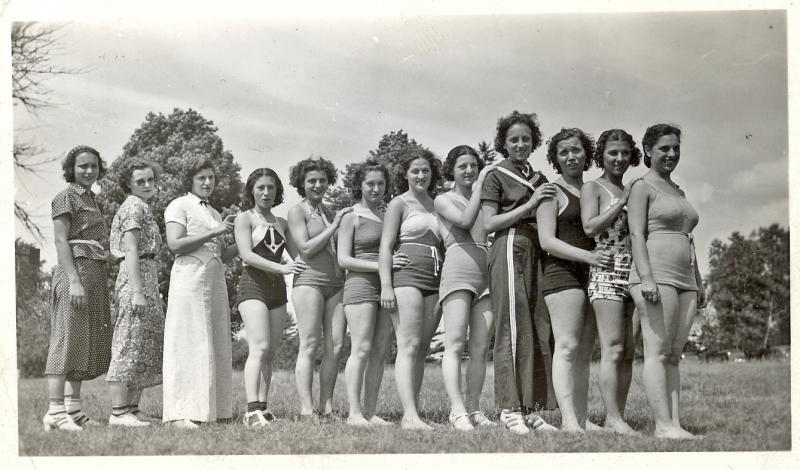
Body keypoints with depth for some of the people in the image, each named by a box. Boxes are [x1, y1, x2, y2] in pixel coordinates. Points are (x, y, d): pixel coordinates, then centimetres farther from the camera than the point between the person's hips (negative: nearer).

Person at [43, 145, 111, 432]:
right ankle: (55, 410, -13)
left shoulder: (90, 200, 22)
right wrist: (74, 280, -20)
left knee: (87, 341, 7)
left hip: (96, 276, 9)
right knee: (68, 337, -12)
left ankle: (73, 408, 9)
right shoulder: (66, 197, -3)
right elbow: (61, 241, -11)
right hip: (75, 271, -9)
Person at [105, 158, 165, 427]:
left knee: (147, 347, 10)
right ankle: (118, 412, -10)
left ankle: (132, 409, 13)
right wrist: (137, 292, -22)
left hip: (148, 281, 10)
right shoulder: (134, 206, -8)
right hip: (136, 278, -10)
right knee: (130, 344, -10)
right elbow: (130, 250, -16)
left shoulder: (143, 208, 22)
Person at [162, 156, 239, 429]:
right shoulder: (179, 206, 2)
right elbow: (175, 244, -13)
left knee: (216, 345, 3)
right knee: (188, 344, -10)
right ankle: (181, 413, -11)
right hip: (189, 277, -7)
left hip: (216, 280, 7)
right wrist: (214, 232, -12)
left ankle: (212, 410, 5)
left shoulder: (214, 213, 24)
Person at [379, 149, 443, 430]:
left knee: (422, 349, 4)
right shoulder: (399, 204, 3)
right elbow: (385, 246, -3)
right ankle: (410, 415, -23)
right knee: (409, 346, -15)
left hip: (434, 281, 6)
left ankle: (411, 413, 6)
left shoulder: (436, 205, 21)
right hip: (407, 277, -6)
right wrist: (386, 286, -14)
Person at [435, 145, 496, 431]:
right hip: (458, 270, -5)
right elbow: (465, 220, -7)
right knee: (455, 343, -14)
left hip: (488, 274, 5)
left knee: (480, 348, -1)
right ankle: (457, 410, -21)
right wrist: (479, 185, 0)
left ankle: (474, 410, 1)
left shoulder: (485, 199, 25)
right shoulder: (443, 200, 12)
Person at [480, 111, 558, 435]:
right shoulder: (496, 177, 5)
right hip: (510, 250, -6)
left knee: (535, 334, 2)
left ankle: (530, 409, 4)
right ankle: (509, 408, -10)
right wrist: (529, 204, -9)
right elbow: (489, 223, -5)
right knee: (513, 330, -11)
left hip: (536, 253, 6)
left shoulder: (538, 178, 22)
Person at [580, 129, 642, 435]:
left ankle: (616, 419, 3)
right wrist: (623, 201, -8)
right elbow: (590, 227, -10)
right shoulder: (593, 188, 6)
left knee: (628, 352, 1)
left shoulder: (632, 192, 22)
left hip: (636, 272, 6)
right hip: (607, 272, -6)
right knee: (613, 350, -12)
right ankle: (613, 418, -13)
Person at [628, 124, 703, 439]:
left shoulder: (678, 191, 24)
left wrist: (699, 283, 22)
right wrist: (646, 277, -20)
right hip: (656, 274, -8)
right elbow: (636, 234, -9)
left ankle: (674, 423, 2)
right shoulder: (642, 187, 1)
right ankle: (664, 425, -15)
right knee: (657, 352, -12)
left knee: (674, 355, 3)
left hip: (684, 280, 8)